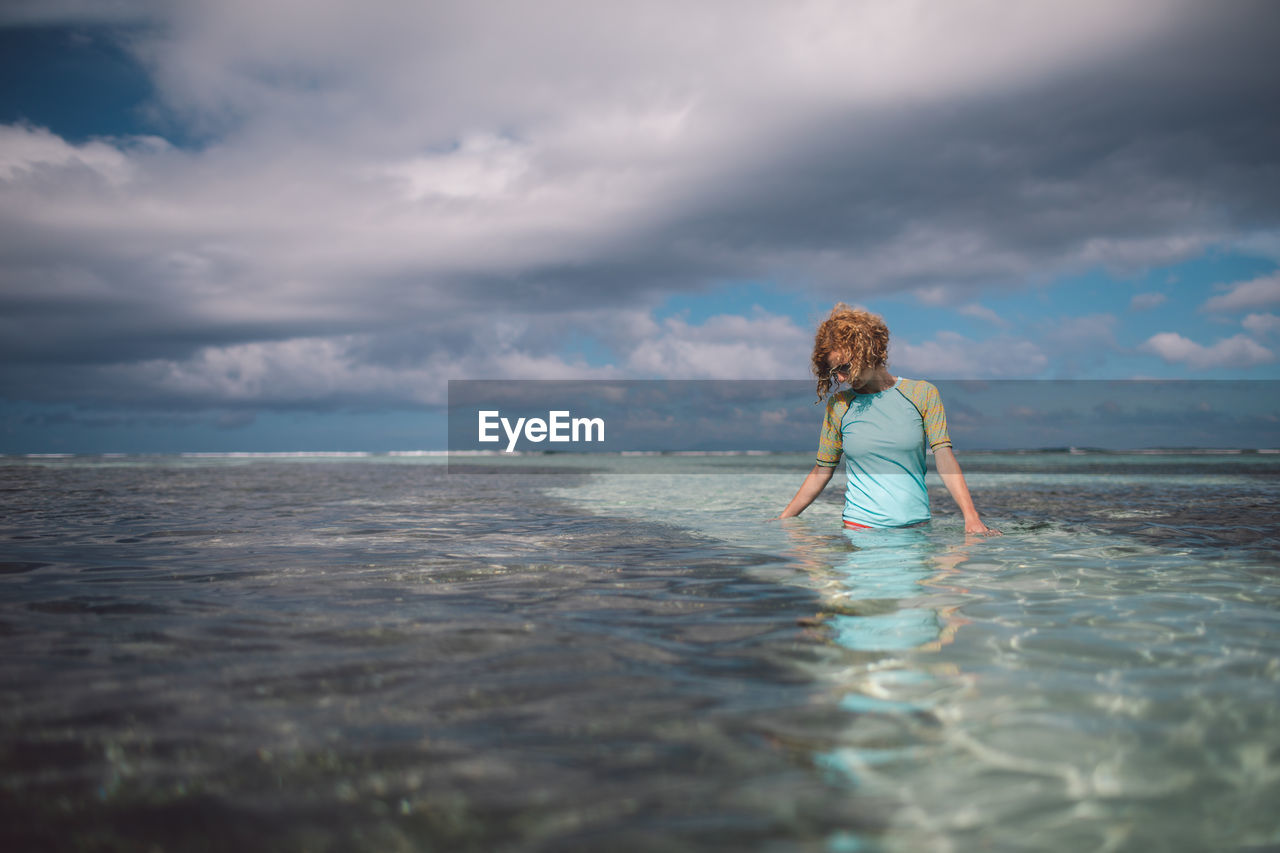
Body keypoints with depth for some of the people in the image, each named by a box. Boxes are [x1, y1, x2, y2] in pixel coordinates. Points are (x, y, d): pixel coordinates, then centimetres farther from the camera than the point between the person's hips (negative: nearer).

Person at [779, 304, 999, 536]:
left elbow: (945, 457, -4)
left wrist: (971, 517, -16)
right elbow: (821, 473, 10)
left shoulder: (922, 394, 3)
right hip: (859, 527, 0)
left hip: (917, 525, 0)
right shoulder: (838, 405, 5)